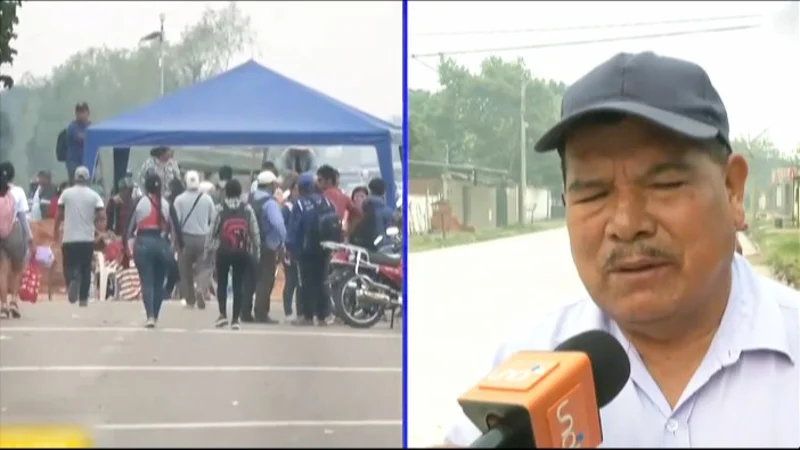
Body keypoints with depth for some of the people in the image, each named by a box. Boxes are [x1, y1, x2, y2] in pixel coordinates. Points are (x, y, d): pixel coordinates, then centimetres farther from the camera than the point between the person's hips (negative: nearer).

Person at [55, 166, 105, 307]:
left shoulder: (66, 193, 0)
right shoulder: (94, 195, 0)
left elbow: (59, 214, 0)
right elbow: (102, 216, -7)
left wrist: (55, 230, 12)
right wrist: (99, 229, 8)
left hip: (69, 239, -1)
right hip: (87, 239, 1)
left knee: (69, 267, 5)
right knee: (85, 270, 13)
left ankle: (72, 280, -28)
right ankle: (83, 299, 15)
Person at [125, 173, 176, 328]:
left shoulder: (139, 202, 0)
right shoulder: (166, 204, 7)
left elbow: (130, 225, 1)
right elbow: (173, 227, 7)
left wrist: (126, 246, 10)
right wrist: (176, 247, 17)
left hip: (143, 243, -2)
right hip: (161, 244, 2)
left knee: (146, 282, -2)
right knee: (159, 283, 13)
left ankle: (150, 316, -17)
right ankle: (155, 316, 17)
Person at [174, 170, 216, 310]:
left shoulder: (180, 199, -6)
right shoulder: (207, 199, -1)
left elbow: (176, 221, -8)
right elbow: (213, 220, 1)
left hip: (185, 238, -1)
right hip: (203, 238, 1)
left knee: (186, 270, 11)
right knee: (202, 268, 6)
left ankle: (190, 300, 13)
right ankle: (201, 289, -21)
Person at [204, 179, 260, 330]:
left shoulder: (220, 208, 0)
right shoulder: (247, 209, 5)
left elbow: (213, 230, -1)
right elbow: (255, 232, 5)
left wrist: (208, 249, 8)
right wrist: (256, 251, 13)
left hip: (223, 251, -1)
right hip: (242, 252, 1)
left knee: (221, 282, 12)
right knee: (239, 284, 5)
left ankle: (223, 314, 1)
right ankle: (235, 318, 3)